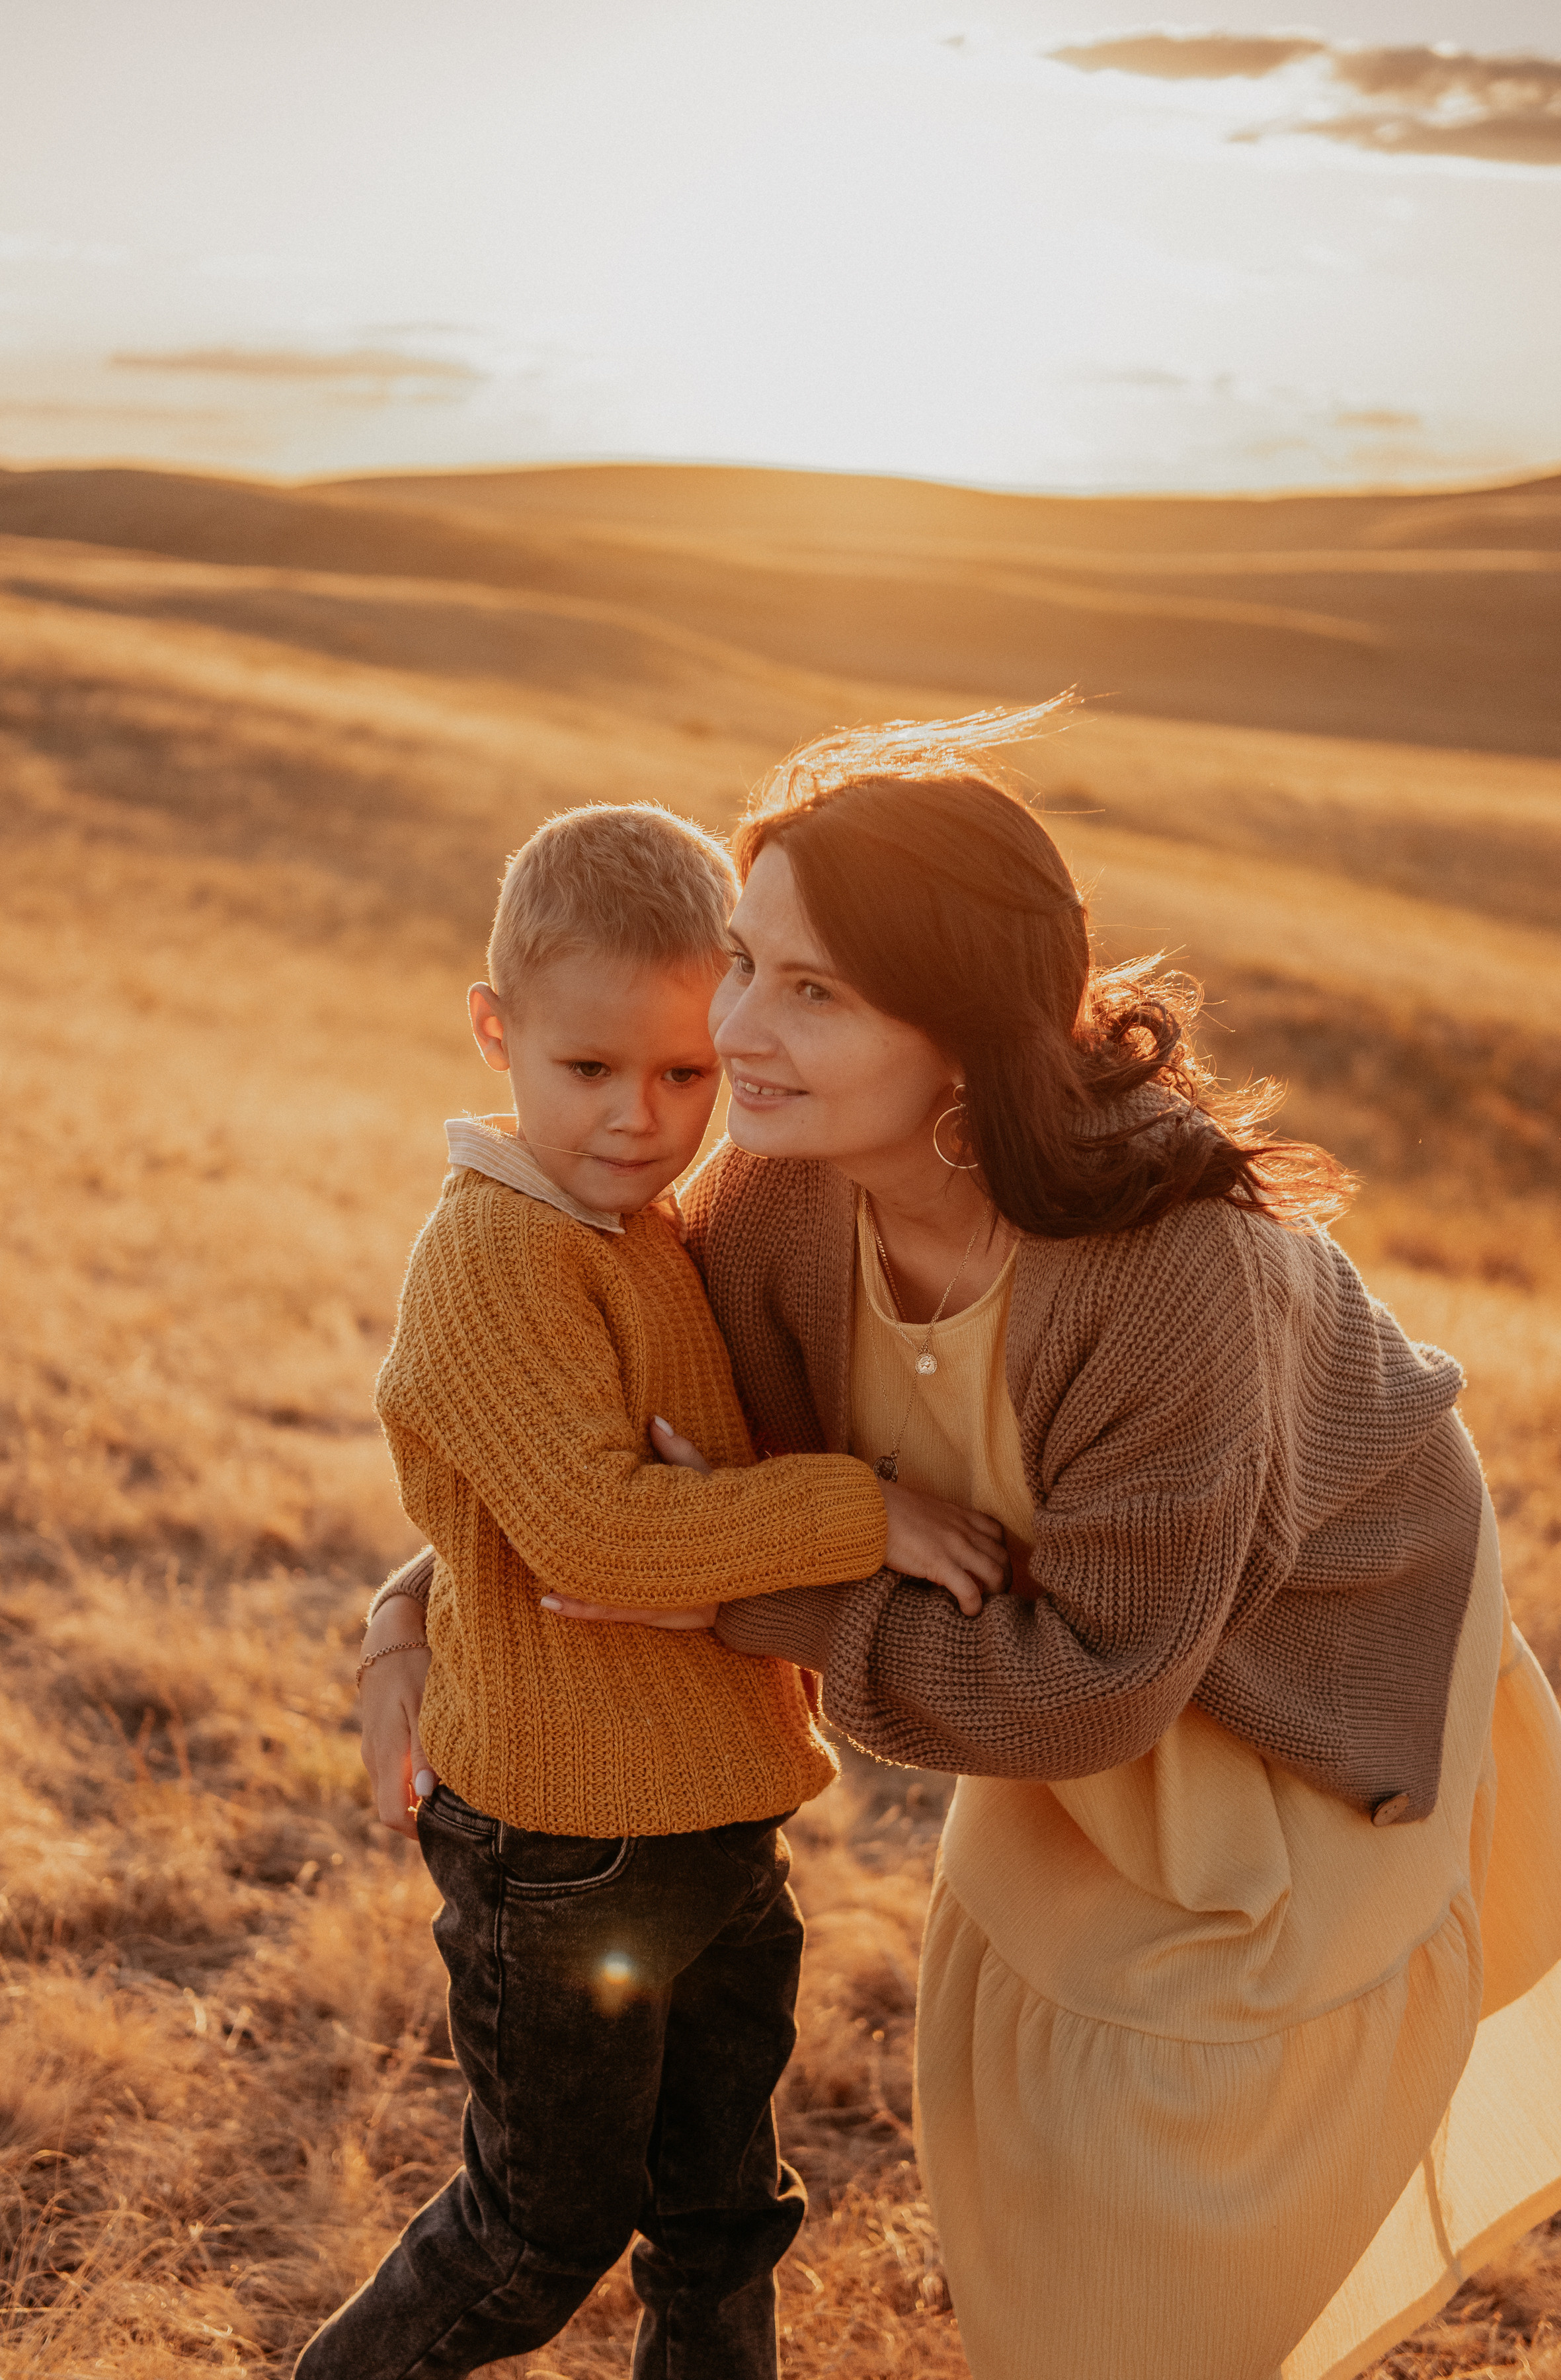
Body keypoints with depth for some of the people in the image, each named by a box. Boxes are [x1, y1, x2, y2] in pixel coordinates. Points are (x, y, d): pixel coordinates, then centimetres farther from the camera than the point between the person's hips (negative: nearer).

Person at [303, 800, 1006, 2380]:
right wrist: (862, 1512, -28)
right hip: (562, 1848, -7)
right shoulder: (493, 1254, -22)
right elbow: (589, 1528, -29)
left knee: (719, 2210, 21)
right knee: (548, 2225, 12)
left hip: (714, 1818, 7)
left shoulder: (663, 1238, 5)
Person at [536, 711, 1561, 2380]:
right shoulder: (791, 1182, -24)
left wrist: (747, 1590, -28)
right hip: (1098, 1627, 6)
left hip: (1305, 1666, -6)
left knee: (1161, 2152, 9)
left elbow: (1087, 1681, -30)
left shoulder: (1172, 1264, -42)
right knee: (1010, 2069, 24)